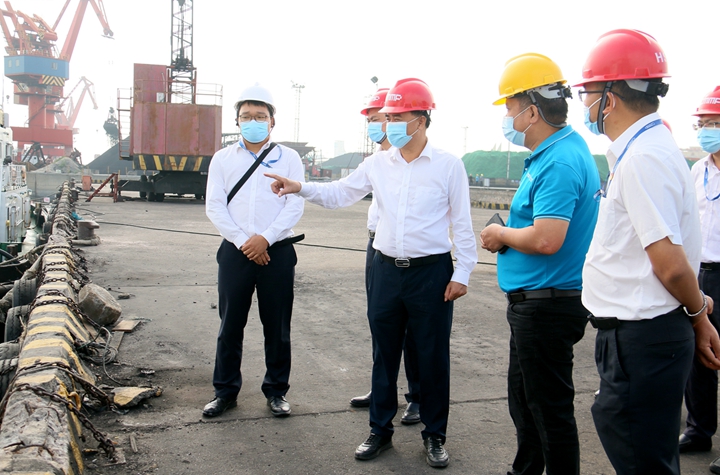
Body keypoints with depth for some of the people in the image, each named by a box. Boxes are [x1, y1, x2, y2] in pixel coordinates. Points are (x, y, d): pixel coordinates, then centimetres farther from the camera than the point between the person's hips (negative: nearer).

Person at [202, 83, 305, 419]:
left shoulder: (288, 158, 6)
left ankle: (276, 390, 20)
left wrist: (265, 238, -14)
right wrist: (242, 241, -10)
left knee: (277, 325, 6)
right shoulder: (223, 159, 9)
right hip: (235, 251, 1)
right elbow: (214, 205, 2)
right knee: (230, 324, 6)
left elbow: (295, 204, -3)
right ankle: (226, 390, 19)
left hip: (277, 251, -1)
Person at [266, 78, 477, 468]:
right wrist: (301, 188, -4)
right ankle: (380, 431, 28)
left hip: (431, 272, -3)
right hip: (386, 270, 4)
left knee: (433, 357, 6)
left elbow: (461, 223, -4)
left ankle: (434, 435, 24)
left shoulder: (448, 165, -6)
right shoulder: (378, 164, 4)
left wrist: (462, 273, -6)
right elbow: (340, 193, 11)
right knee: (384, 354, 13)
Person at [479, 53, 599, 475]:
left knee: (550, 409, 3)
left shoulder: (560, 162, -22)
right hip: (534, 301, 11)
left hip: (548, 303, -11)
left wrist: (501, 234, -13)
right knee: (523, 400, 23)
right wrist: (507, 235, 6)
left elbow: (546, 240, -30)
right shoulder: (559, 149, 11)